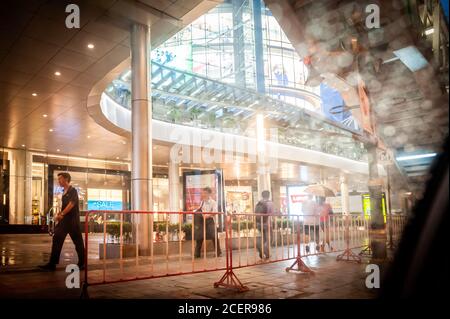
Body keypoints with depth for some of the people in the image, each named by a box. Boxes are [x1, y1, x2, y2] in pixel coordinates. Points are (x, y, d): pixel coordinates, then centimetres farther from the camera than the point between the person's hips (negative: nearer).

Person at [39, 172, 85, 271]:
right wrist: (59, 215, 7)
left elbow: (71, 205, -21)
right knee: (57, 240, 7)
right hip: (64, 220, 9)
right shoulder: (64, 193, 15)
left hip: (73, 220, -9)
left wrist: (61, 214, -24)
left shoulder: (73, 191, -10)